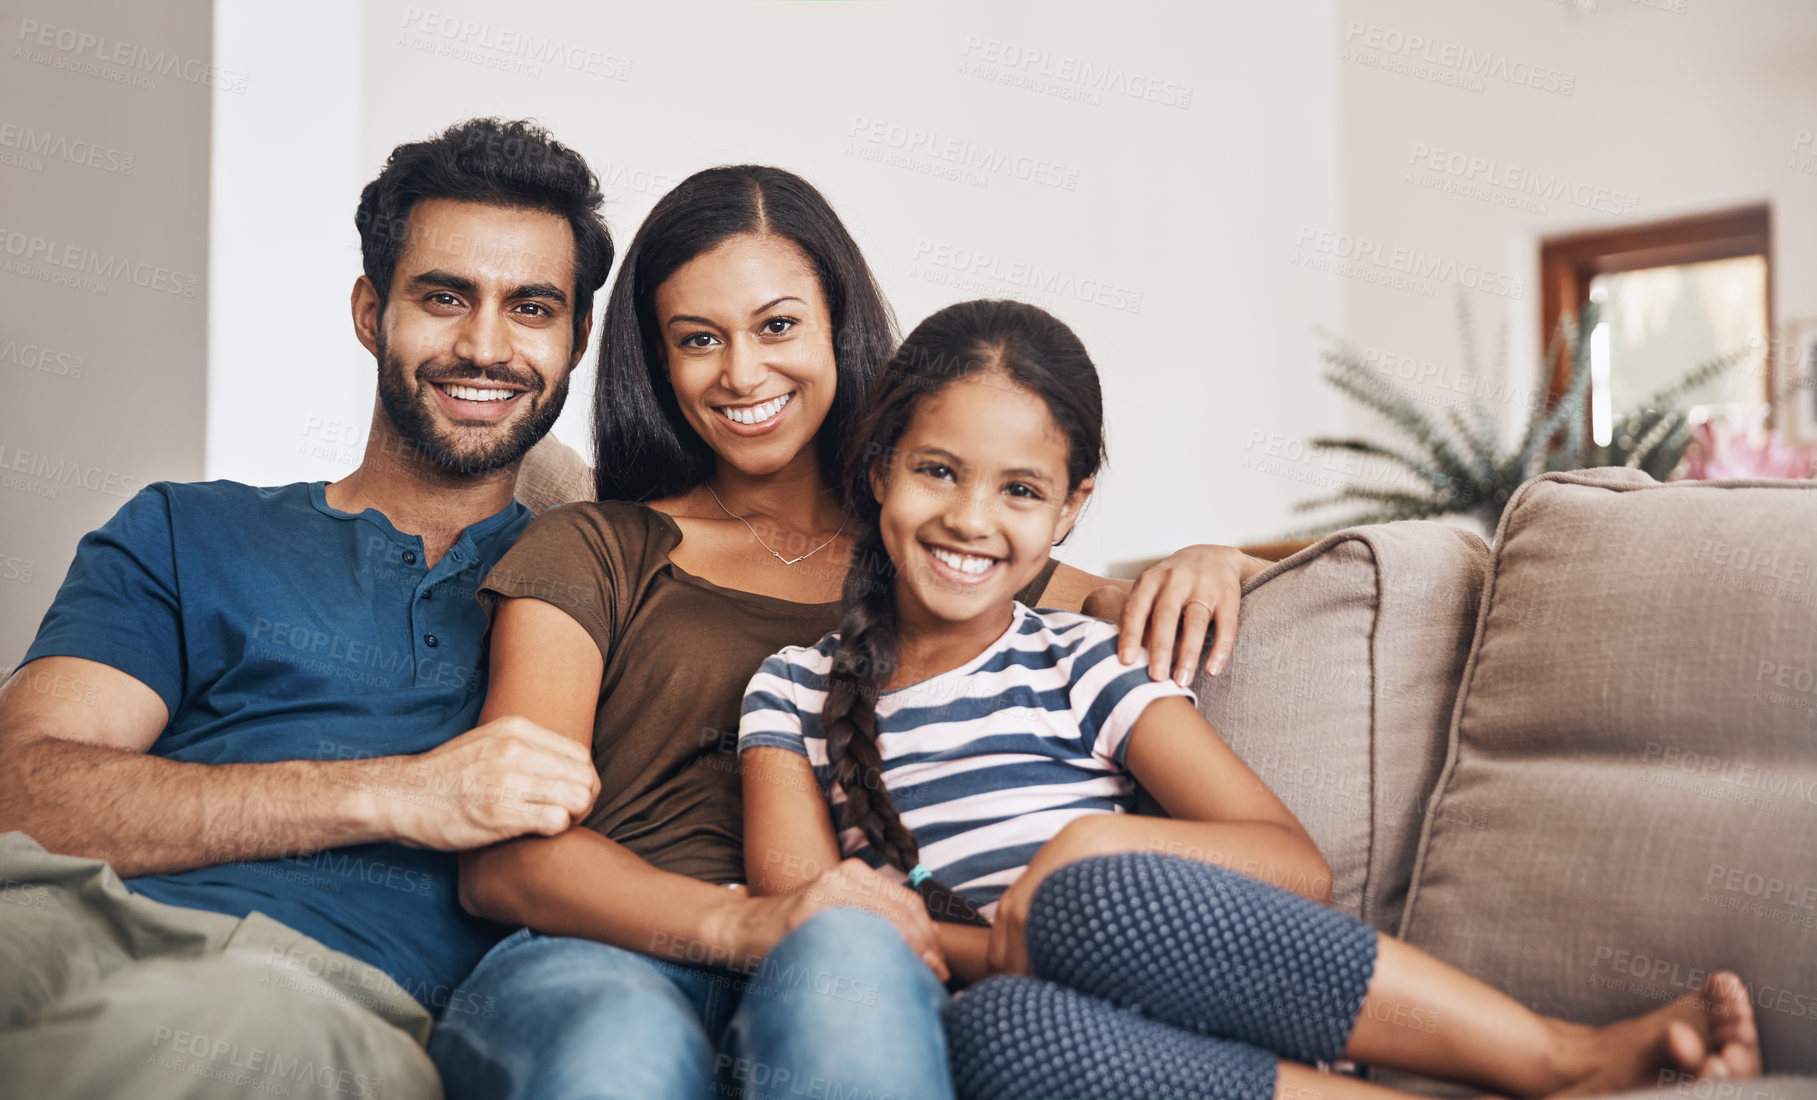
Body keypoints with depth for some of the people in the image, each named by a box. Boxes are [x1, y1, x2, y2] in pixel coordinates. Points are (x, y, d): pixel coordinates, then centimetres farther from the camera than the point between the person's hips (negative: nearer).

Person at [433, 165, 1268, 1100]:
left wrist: (1201, 566, 7)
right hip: (600, 962, -1)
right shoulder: (585, 556, 14)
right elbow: (502, 857, 1)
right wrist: (739, 920, -19)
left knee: (845, 955, -37)